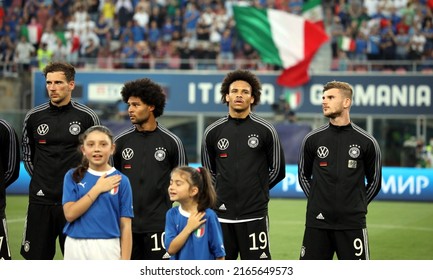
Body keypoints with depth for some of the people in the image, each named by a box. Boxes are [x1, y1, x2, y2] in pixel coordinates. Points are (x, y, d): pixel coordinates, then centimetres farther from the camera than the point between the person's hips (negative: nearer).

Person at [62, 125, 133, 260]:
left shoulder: (121, 181, 1)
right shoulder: (73, 176, 5)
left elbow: (125, 226, 0)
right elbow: (70, 214, -7)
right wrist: (98, 189, -8)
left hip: (108, 250, -1)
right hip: (77, 249, 1)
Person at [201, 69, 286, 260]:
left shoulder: (265, 130, 0)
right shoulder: (213, 131, 6)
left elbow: (277, 170, 8)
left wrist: (257, 192, 7)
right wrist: (223, 193, 10)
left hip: (254, 214, -2)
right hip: (222, 214, 2)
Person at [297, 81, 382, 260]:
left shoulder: (367, 142, 0)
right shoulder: (312, 139, 5)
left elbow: (375, 181, 11)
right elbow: (303, 176, 17)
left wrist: (358, 206, 6)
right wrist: (317, 201, 8)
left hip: (352, 224, -2)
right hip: (317, 223, 2)